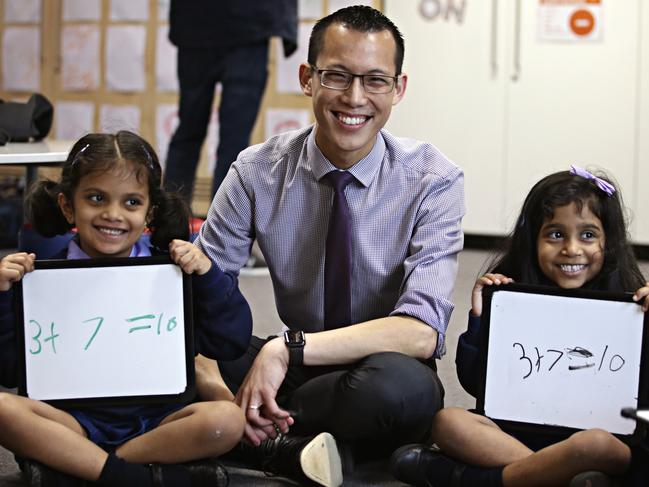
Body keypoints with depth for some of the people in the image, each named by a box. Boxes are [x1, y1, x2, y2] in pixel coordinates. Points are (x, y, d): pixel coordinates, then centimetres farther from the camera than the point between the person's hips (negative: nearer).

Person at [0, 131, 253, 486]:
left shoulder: (171, 270, 2)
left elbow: (231, 343, 1)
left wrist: (208, 274, -9)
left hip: (157, 419, 1)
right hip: (77, 418, -1)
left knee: (227, 420, -27)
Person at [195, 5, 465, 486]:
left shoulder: (433, 181, -13)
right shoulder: (257, 172, -6)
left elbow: (420, 333, -23)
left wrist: (287, 349, -32)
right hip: (294, 369, 3)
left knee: (403, 385, -38)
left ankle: (270, 432, -17)